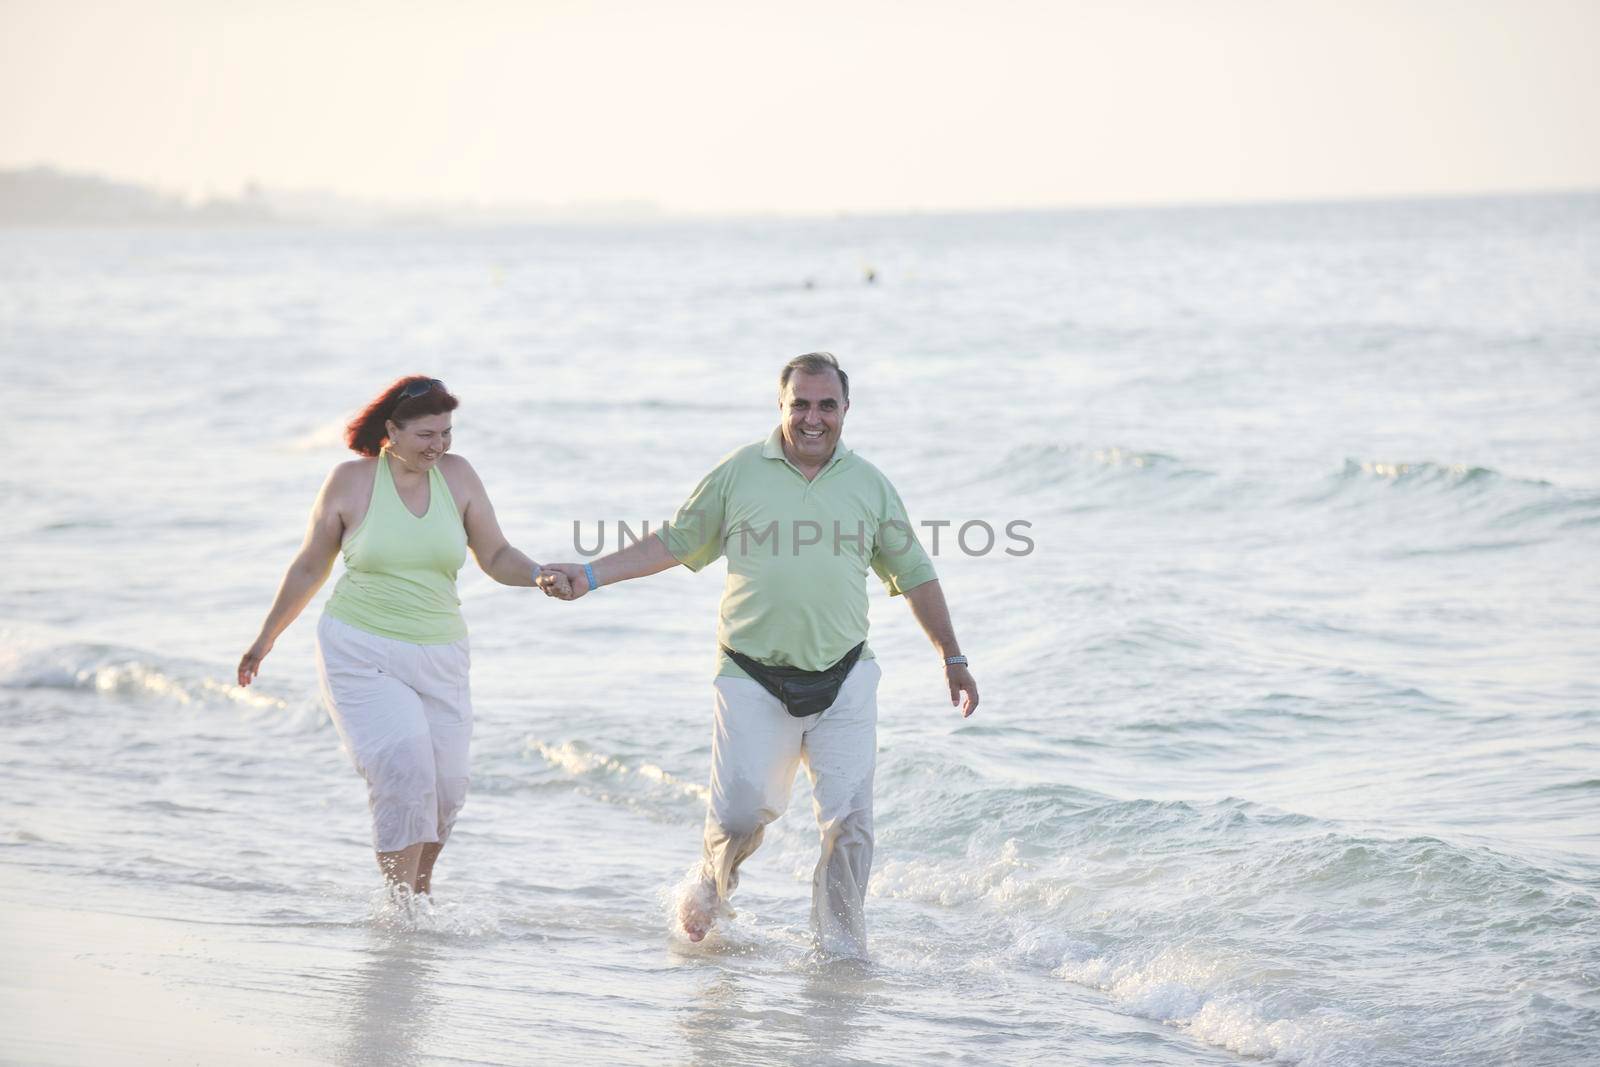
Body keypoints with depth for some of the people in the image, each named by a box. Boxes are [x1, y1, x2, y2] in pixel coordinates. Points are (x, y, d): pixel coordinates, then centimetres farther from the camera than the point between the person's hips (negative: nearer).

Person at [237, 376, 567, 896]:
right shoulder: (351, 480, -5)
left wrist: (539, 576, -15)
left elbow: (496, 556, 6)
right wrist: (266, 638, 13)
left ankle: (419, 885, 26)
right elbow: (309, 568, 7)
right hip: (360, 654, -3)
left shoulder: (457, 476, 1)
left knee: (445, 787, 0)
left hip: (438, 658, 3)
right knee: (403, 769, -21)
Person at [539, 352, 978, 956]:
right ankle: (711, 884, 28)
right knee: (740, 812, -5)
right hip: (755, 680, -1)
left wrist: (953, 659, 19)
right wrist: (588, 576, 2)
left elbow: (913, 574, 16)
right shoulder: (739, 474, 3)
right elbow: (674, 543, 10)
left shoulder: (869, 485, 8)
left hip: (843, 682, 2)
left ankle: (840, 941, 9)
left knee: (848, 820, -4)